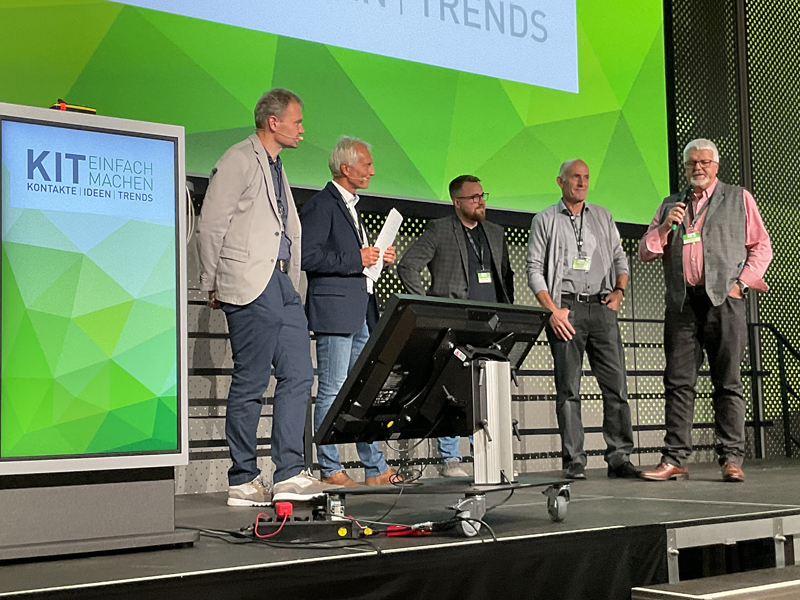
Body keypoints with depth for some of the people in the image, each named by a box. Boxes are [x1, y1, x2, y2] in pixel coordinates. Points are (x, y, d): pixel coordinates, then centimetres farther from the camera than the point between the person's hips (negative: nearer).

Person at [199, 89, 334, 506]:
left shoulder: (276, 166, 21)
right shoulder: (239, 160, -6)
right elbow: (212, 225, -9)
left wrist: (292, 280, 15)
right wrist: (213, 286, -6)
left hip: (281, 284, 9)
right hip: (250, 285, -9)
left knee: (298, 376, 5)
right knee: (250, 384, -4)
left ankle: (289, 474, 8)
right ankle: (242, 482, 5)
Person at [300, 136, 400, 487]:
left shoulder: (350, 206, 21)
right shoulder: (320, 206, -9)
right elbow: (309, 257, -19)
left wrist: (378, 258, 10)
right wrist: (357, 258, -17)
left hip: (360, 313, 10)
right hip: (334, 311, -10)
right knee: (332, 392, -4)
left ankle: (376, 469, 15)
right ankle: (330, 470, 3)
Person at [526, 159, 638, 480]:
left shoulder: (602, 216, 18)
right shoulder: (545, 220, 8)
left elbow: (620, 258, 21)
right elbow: (534, 269, 2)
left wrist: (619, 289, 3)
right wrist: (552, 310, -8)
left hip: (601, 307, 3)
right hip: (566, 308, -3)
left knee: (616, 384, -3)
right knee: (568, 389, -3)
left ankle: (619, 457, 2)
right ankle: (574, 462, 1)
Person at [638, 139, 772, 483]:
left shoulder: (739, 199, 14)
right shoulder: (670, 205, 21)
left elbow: (761, 246, 10)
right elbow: (645, 252, 16)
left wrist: (741, 283, -3)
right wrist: (665, 227, -2)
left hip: (723, 300, -2)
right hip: (681, 303, 2)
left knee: (728, 383, -2)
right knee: (678, 383, -2)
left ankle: (732, 459, 1)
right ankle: (675, 460, 0)